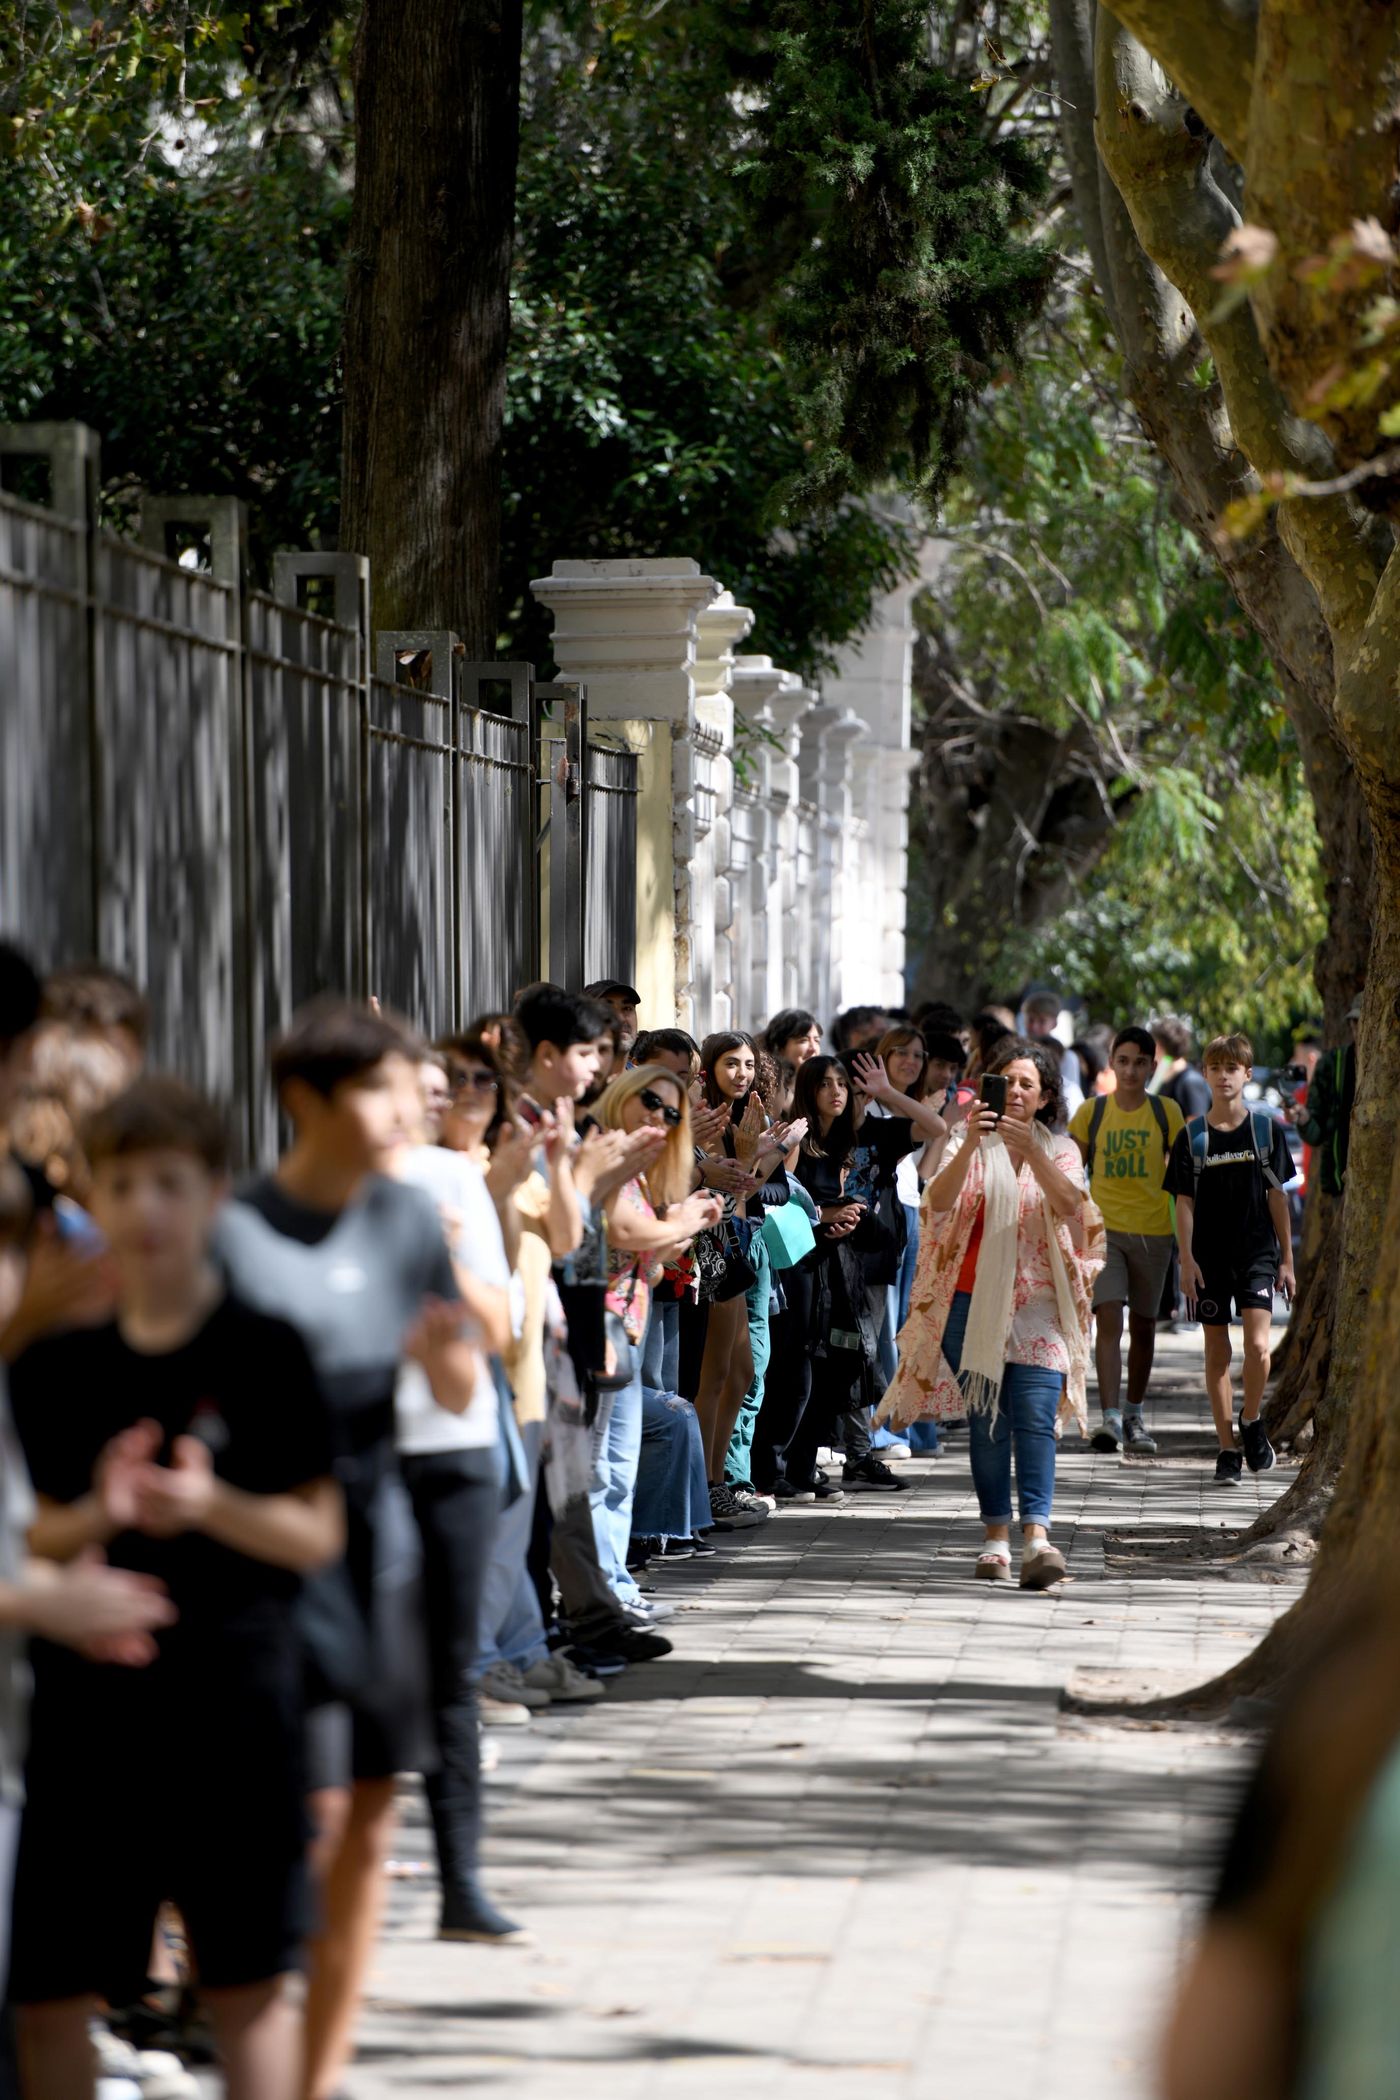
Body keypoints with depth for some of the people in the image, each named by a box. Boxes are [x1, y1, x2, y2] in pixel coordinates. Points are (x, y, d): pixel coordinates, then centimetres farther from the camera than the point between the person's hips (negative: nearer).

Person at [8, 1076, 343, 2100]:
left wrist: (209, 1504, -19)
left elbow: (318, 1535, -2)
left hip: (235, 1698, -2)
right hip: (87, 1700, 3)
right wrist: (96, 1516, -12)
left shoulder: (264, 1351, -3)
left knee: (249, 1983, 6)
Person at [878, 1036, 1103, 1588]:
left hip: (1037, 1305, -1)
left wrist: (1031, 1150, -24)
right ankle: (996, 1536, 4)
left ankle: (1036, 1536, -23)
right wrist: (970, 1145, -25)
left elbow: (1069, 1204, -11)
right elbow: (940, 1201, -10)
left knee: (1035, 1419, -13)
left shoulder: (1059, 1151, 10)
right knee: (986, 1421, 0)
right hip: (972, 1301, 1)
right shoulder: (969, 1143, 8)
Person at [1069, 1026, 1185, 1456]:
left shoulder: (1166, 1113, 2)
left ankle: (1134, 1417, 25)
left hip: (1153, 1231, 1)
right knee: (1108, 1322, -15)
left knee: (1143, 1327, 11)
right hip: (1104, 1229, -1)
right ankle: (1110, 1418, -21)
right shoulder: (1091, 1112, 1)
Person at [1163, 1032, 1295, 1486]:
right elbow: (1184, 1202, 2)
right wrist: (1187, 1260, -7)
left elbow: (1277, 1196, 6)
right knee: (1217, 1352, 4)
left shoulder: (1266, 1128, 3)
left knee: (1258, 1347, -15)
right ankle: (1227, 1450, 11)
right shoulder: (1192, 1137, 2)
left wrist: (1286, 1258, 5)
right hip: (1210, 1259, 1)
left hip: (1257, 1253, -1)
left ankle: (1251, 1421, 11)